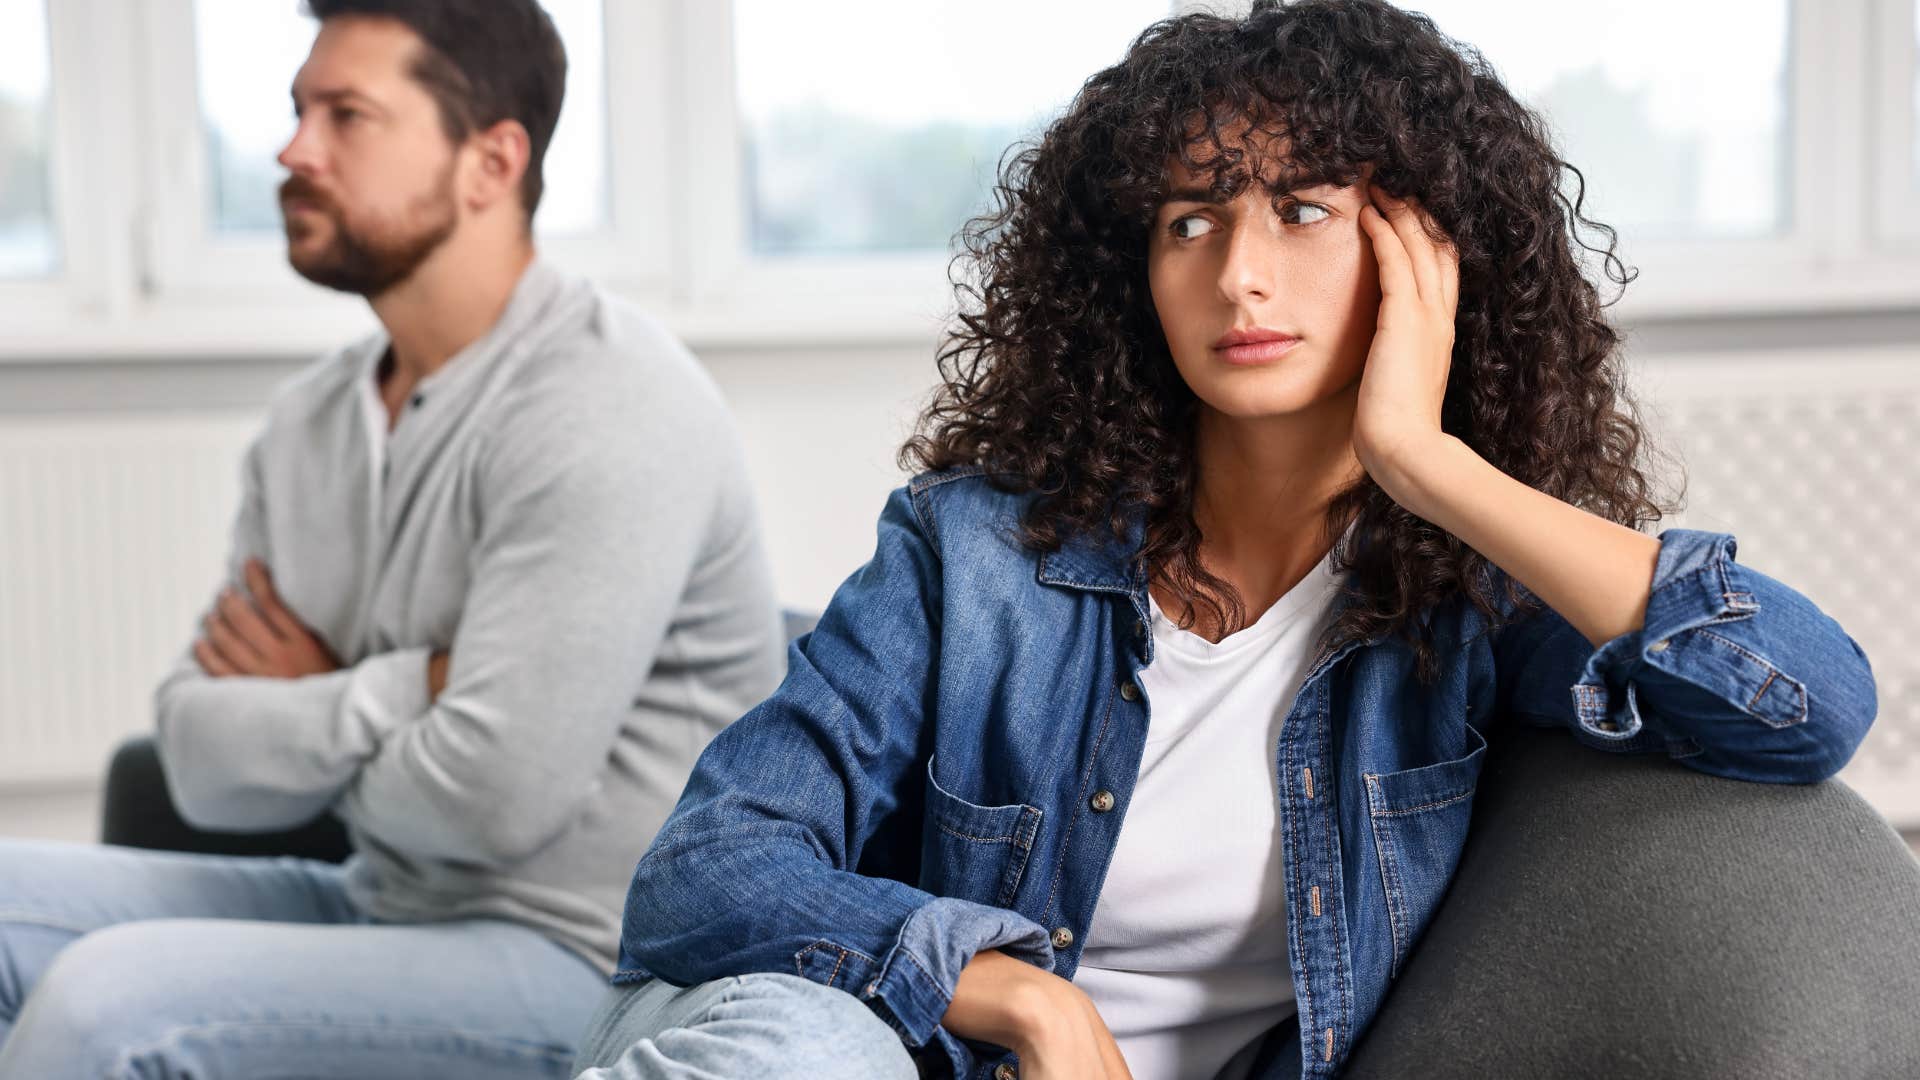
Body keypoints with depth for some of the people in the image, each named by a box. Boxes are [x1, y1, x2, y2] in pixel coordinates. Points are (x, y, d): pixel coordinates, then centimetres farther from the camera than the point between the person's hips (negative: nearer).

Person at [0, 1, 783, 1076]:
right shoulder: (309, 421, 9)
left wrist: (309, 709, -5)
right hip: (382, 900, 8)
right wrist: (395, 692, -13)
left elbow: (496, 793, -25)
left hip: (579, 957, -8)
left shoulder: (608, 410, -17)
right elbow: (203, 760, 5)